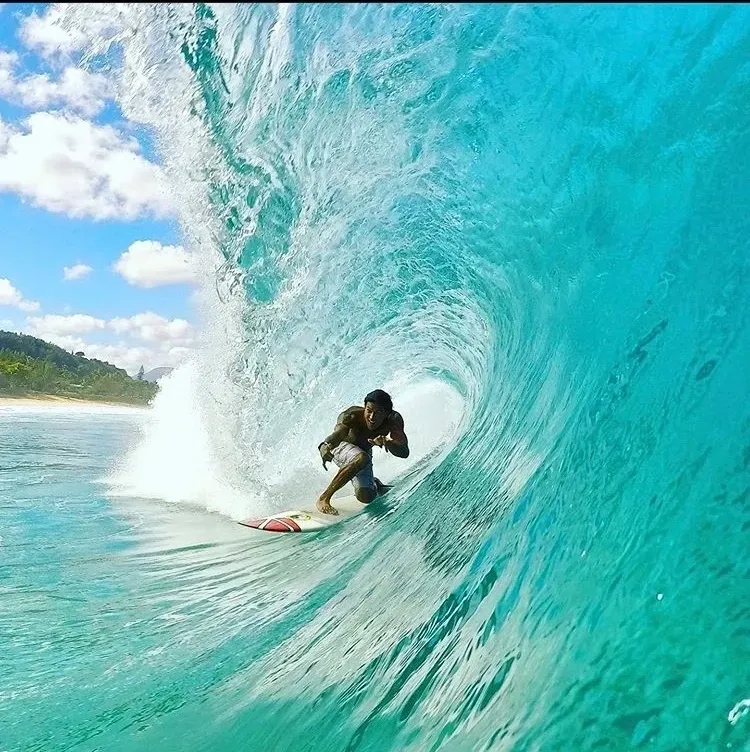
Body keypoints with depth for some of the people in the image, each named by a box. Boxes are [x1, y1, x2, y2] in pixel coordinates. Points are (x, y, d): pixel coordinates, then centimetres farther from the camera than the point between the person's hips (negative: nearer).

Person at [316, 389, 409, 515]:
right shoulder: (352, 415, -37)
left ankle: (372, 482, 24)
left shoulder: (394, 420, -29)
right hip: (341, 448, -3)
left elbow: (404, 452, -38)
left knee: (366, 497, -15)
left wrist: (387, 443, -60)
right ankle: (324, 498, -24)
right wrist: (325, 446, -78)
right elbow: (338, 433, -55)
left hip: (364, 452, 3)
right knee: (361, 458, -37)